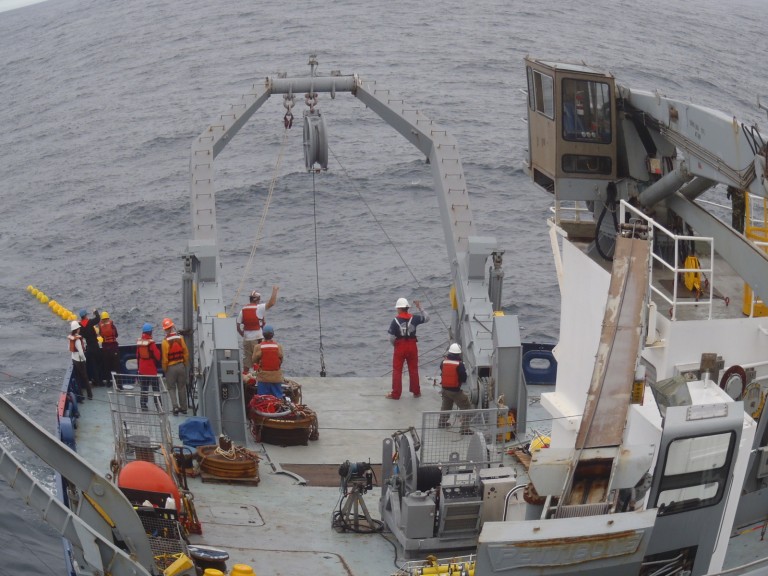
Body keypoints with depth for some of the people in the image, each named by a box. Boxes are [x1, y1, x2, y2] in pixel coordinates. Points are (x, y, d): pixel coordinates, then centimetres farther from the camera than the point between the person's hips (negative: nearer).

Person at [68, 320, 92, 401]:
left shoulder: (69, 337, -2)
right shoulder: (78, 339, -24)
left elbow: (70, 350, 4)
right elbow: (81, 352, -23)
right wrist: (84, 358, -7)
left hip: (73, 360, 6)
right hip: (80, 360, -6)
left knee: (77, 378, 12)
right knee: (85, 378, 8)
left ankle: (79, 395, 14)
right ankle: (90, 395, 19)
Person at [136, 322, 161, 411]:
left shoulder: (139, 342, 0)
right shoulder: (151, 342, -17)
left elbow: (137, 356, 9)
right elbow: (157, 355, -16)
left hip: (142, 370, 5)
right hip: (152, 370, -5)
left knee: (144, 389, 12)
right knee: (156, 388, 4)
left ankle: (143, 406, 13)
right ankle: (158, 406, 5)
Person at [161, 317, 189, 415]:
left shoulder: (165, 341, -15)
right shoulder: (180, 338, -4)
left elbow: (165, 357, -13)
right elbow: (186, 353, 0)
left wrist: (164, 369, -1)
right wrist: (185, 364, 13)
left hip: (171, 367, -3)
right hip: (181, 366, 3)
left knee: (172, 388, 7)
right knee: (182, 387, 15)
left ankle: (175, 407, -4)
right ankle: (183, 407, 20)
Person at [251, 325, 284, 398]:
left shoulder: (258, 347, -8)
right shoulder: (278, 346, -4)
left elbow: (254, 360, -1)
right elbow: (281, 360, 3)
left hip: (263, 378, -1)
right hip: (276, 378, 1)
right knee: (278, 398, 6)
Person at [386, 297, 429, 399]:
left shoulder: (395, 320, -13)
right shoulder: (414, 318, -5)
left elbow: (391, 338, -13)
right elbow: (426, 318, 12)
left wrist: (395, 344, 7)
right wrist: (420, 307, 14)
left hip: (400, 347, -3)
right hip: (412, 347, 3)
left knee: (397, 371, 6)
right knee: (413, 370, 14)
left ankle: (395, 394, 8)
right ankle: (416, 392, 21)